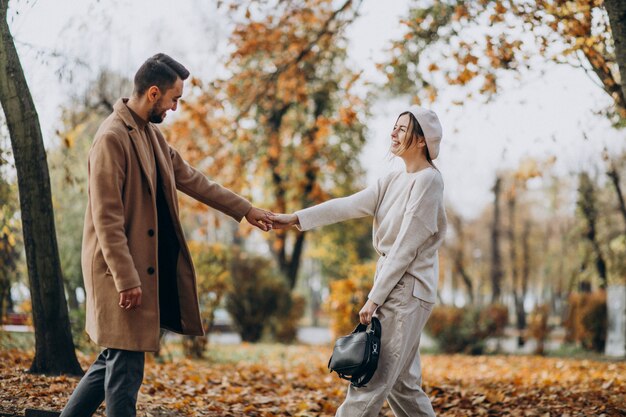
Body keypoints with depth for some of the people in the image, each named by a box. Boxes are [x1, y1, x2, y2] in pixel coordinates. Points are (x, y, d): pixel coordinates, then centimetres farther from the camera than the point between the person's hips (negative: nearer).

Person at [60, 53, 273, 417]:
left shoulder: (151, 134, 12)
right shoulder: (112, 138, -17)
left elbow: (192, 179, 21)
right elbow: (106, 218, -20)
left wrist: (245, 210, 22)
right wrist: (126, 279, -21)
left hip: (149, 268, 9)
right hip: (122, 272, -9)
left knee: (117, 359, 14)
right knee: (126, 366, -2)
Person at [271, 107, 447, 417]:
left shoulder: (428, 180, -12)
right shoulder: (393, 182, 14)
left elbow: (406, 247, -16)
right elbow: (347, 206, 6)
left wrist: (374, 298, -16)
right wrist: (295, 219, -4)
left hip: (408, 292, -9)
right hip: (392, 287, 9)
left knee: (371, 381, -9)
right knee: (399, 382, 12)